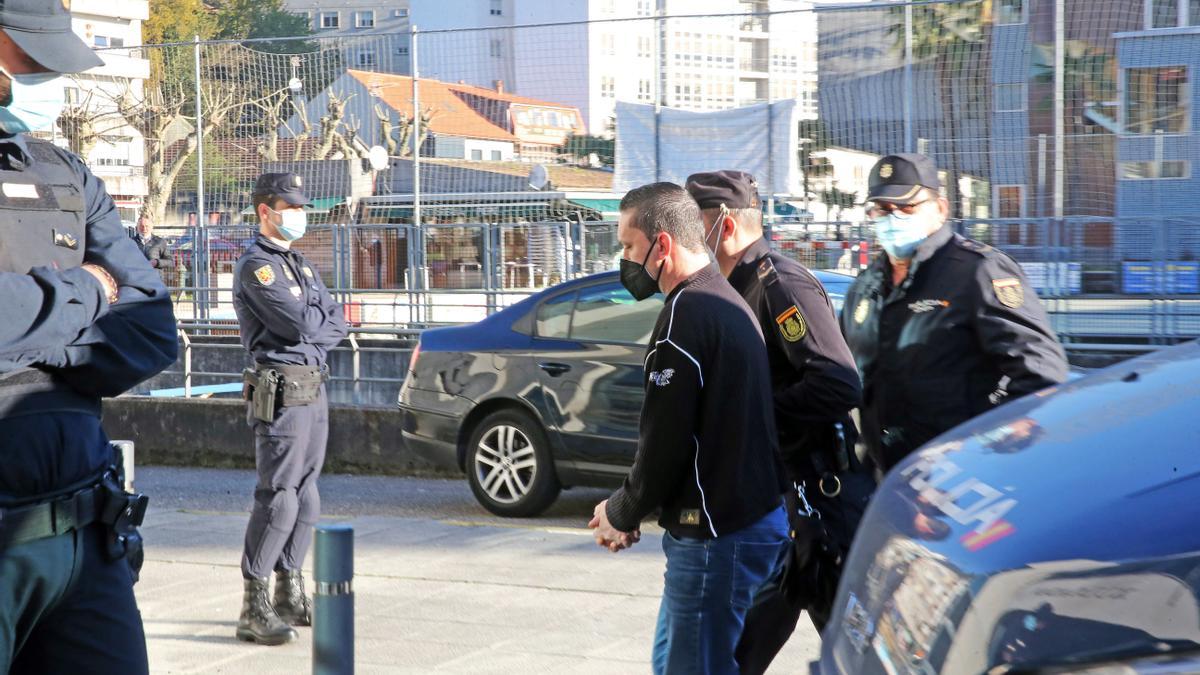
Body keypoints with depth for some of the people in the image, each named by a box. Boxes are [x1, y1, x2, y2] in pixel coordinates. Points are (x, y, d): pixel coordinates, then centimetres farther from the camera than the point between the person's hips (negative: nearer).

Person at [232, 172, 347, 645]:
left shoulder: (301, 266, 20)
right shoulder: (256, 266, -9)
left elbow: (337, 325, 12)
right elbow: (300, 325, -18)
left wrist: (310, 324, -7)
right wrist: (322, 313, 2)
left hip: (314, 389, 9)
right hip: (282, 392, -9)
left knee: (305, 497, 11)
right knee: (278, 499, -11)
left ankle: (290, 594, 19)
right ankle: (255, 610, -8)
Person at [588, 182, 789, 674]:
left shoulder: (687, 312, -17)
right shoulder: (727, 301, 15)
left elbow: (664, 441, -19)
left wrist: (621, 514, -2)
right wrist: (631, 506, 12)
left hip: (717, 535, -10)